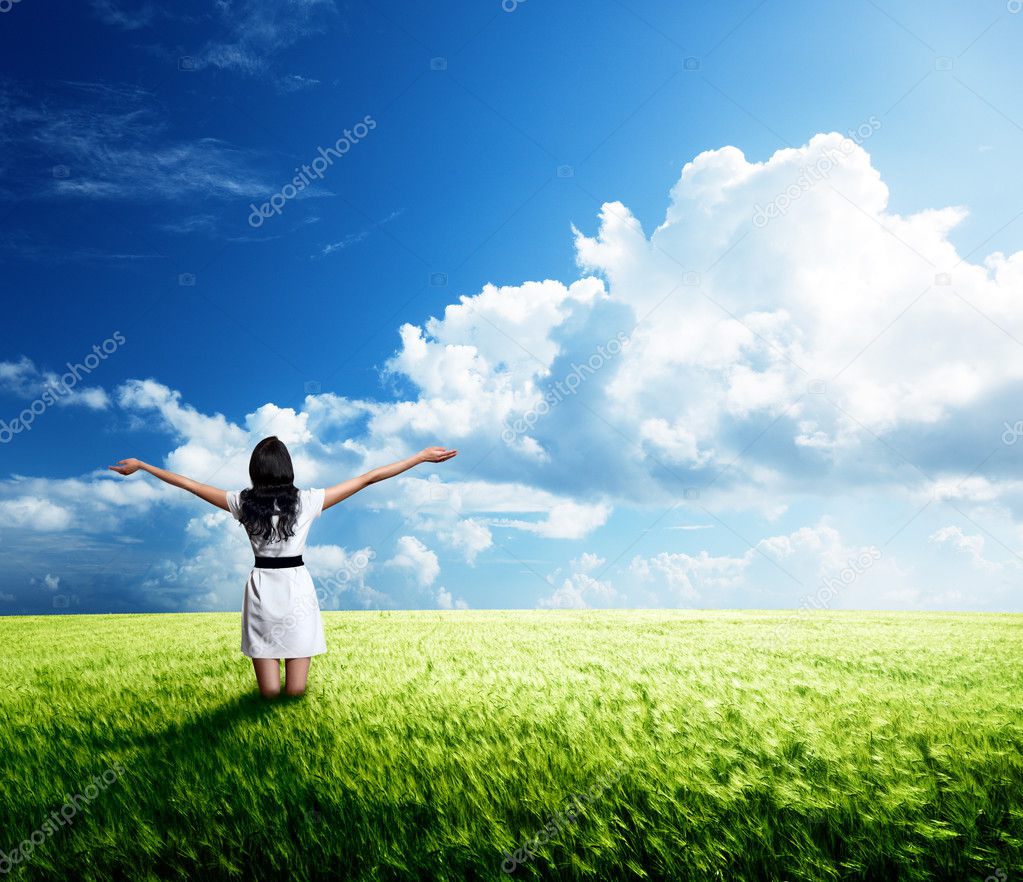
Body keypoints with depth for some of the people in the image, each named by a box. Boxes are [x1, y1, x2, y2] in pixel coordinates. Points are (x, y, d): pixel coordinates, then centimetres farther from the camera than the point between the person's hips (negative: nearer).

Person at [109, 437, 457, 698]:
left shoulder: (243, 502, -5)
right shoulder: (307, 501, -9)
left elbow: (190, 484, 4)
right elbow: (367, 478, -8)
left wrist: (140, 465, 17)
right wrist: (421, 457, -4)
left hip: (261, 587, 2)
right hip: (297, 586, -1)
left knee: (270, 692, 13)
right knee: (295, 691, 14)